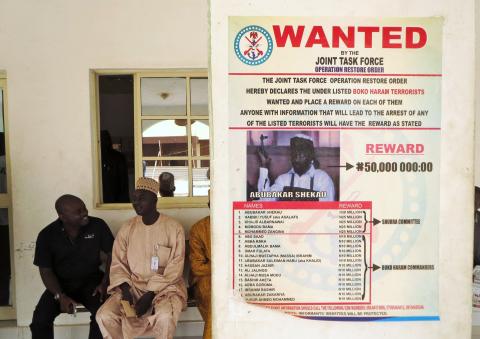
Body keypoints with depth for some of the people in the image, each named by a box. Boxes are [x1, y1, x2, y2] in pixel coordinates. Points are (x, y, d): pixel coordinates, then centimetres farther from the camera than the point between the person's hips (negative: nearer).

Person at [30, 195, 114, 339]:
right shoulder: (47, 235, -9)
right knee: (40, 319, -21)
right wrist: (61, 296, -20)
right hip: (61, 283, 1)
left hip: (91, 281, -1)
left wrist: (105, 283, -14)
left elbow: (112, 255, -2)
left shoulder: (98, 226, -10)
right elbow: (46, 271, -5)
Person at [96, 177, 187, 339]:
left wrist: (150, 295, -17)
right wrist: (126, 290, -12)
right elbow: (118, 264, 5)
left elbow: (174, 269, -10)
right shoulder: (127, 228, 4)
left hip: (165, 287, -3)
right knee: (105, 316, -20)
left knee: (165, 316, -33)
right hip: (132, 286, 4)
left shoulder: (174, 227, -7)